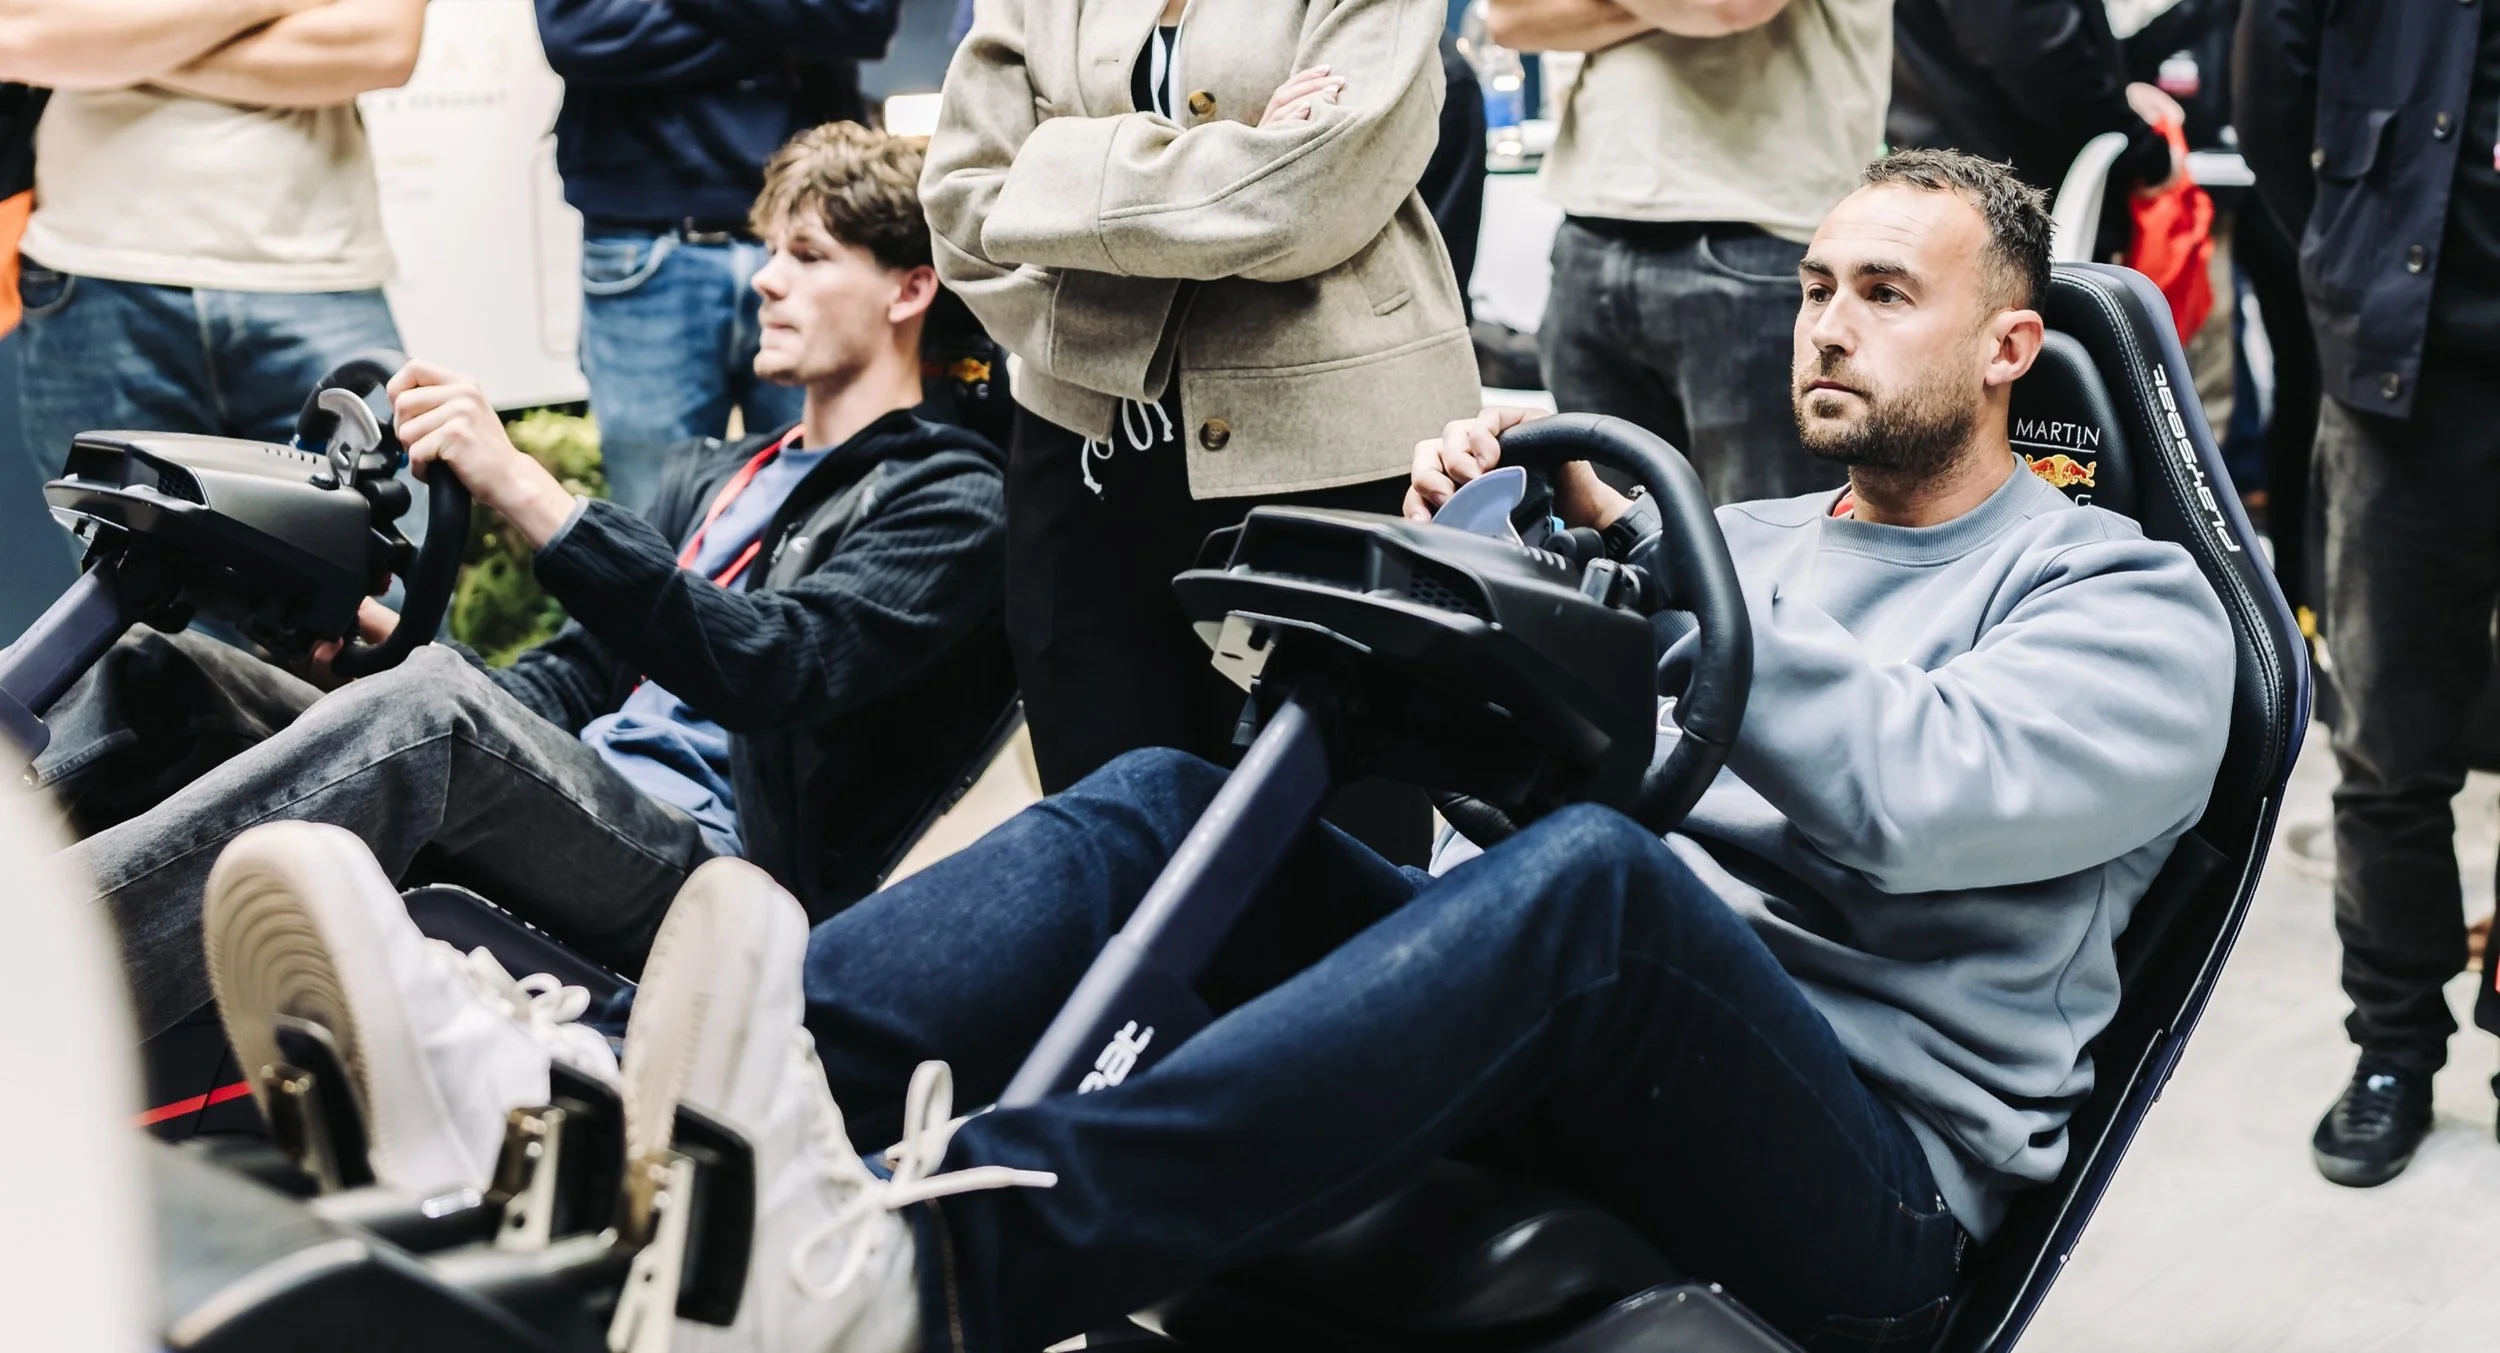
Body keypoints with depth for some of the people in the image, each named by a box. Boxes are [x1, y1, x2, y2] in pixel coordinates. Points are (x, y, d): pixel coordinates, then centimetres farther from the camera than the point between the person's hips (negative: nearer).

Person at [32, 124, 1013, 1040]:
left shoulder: (950, 502, 3)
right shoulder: (714, 478, 30)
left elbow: (771, 670, -16)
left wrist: (523, 491, -23)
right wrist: (379, 628, 6)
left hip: (707, 864, -8)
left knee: (433, 704, -36)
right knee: (164, 671, -6)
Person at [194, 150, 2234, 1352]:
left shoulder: (2131, 601, 8)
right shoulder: (1752, 536, 26)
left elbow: (1918, 799, -14)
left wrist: (1648, 560, -14)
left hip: (1872, 1170, -5)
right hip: (1598, 1054, 5)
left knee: (1590, 877, -37)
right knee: (1177, 799, -16)